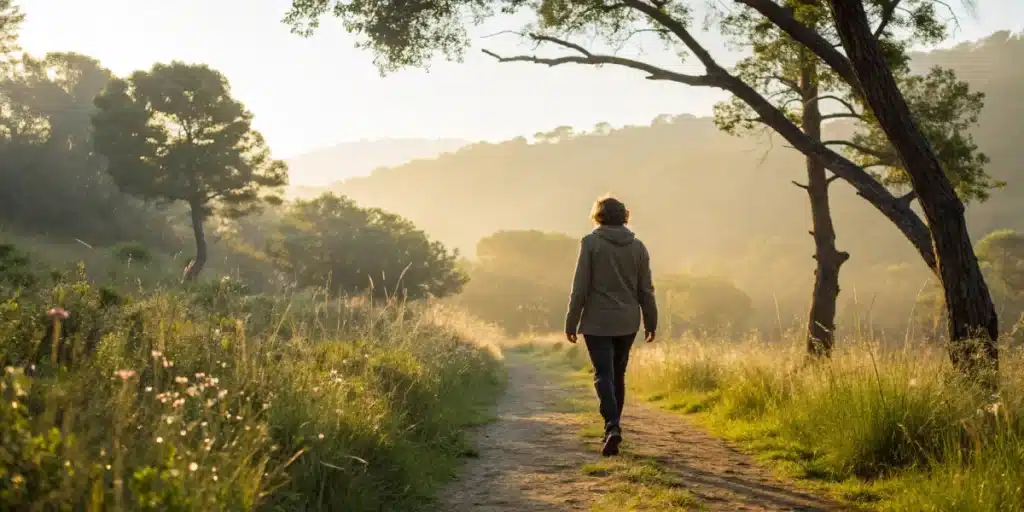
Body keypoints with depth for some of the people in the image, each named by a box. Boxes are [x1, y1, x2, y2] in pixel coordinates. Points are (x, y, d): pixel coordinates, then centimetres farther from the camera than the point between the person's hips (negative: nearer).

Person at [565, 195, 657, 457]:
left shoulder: (591, 243, -7)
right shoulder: (637, 246, 5)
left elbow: (580, 286, -9)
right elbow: (645, 290, 7)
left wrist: (571, 322, -3)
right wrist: (650, 323, 14)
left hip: (598, 322, -4)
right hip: (627, 323, 4)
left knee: (603, 376, -3)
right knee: (618, 375, 16)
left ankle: (612, 427, -20)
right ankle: (613, 426, 23)